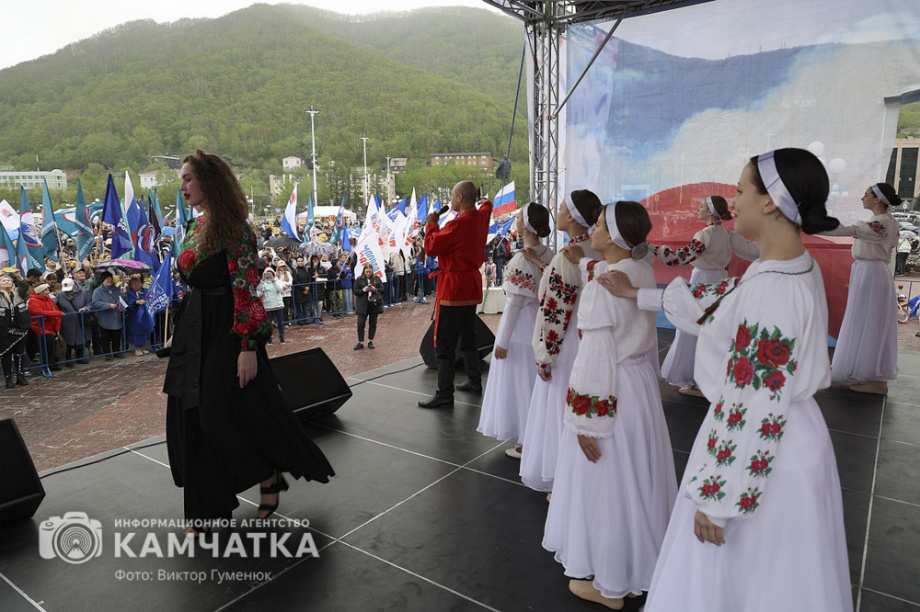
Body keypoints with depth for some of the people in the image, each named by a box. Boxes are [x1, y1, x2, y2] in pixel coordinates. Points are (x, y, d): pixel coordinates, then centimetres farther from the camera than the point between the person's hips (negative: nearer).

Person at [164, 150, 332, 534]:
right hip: (196, 330, 9)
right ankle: (209, 506, 23)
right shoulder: (199, 226, 12)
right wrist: (182, 334, 18)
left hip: (226, 332, -9)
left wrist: (248, 347, -23)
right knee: (191, 417, 10)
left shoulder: (233, 228, -14)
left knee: (225, 413, -4)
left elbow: (247, 289, -19)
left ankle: (269, 477, 21)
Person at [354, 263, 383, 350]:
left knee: (373, 324, 8)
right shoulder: (359, 280, -1)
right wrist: (364, 290, -18)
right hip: (362, 305, -1)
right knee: (360, 324, -4)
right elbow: (356, 292, -3)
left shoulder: (377, 279, 3)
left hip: (374, 304, 1)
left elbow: (382, 290, 2)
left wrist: (374, 289, -16)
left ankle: (370, 341, 21)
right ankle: (360, 342, 7)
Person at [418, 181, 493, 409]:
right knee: (468, 337, 21)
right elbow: (486, 206, 32)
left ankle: (444, 395, -3)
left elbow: (431, 248, -19)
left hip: (453, 287, -9)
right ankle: (475, 381, 31)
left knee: (445, 343, -6)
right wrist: (487, 201, 54)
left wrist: (431, 224, -5)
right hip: (472, 287, 9)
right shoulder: (481, 217, 6)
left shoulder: (458, 224, -21)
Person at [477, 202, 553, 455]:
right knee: (537, 383, 18)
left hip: (521, 325, -8)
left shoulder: (521, 259, -20)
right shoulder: (548, 254, 2)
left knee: (520, 382, 4)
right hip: (542, 325, 8)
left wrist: (503, 340, -13)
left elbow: (515, 302, -19)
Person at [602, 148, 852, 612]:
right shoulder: (796, 265, -1)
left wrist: (717, 499, -17)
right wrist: (638, 295, 20)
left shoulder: (772, 293, -30)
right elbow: (720, 302, 13)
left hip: (761, 462, -8)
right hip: (792, 442, 8)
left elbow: (752, 413, -27)